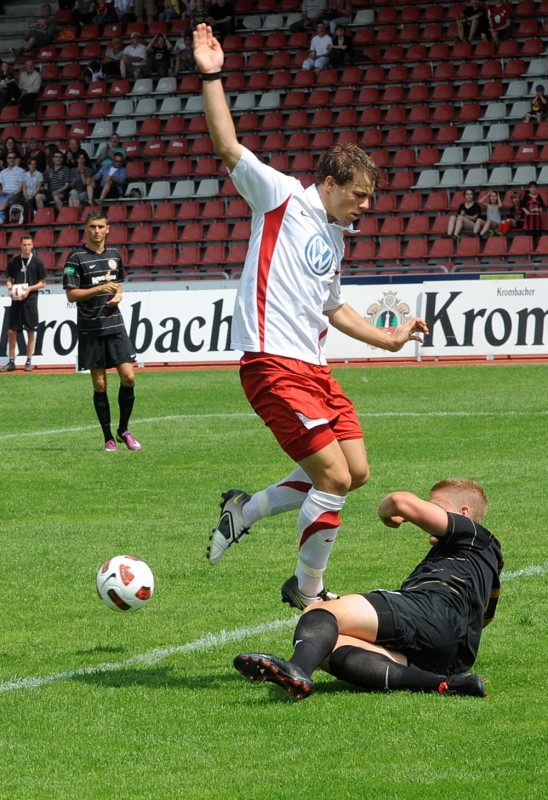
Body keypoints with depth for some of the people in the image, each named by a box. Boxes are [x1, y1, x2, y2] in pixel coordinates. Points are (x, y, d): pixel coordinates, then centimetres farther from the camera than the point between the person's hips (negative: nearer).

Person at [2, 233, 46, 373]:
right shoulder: (13, 261, 7)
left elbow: (42, 283, 3)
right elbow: (9, 279, 15)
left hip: (30, 299, -2)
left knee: (30, 331, 1)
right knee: (11, 331, 0)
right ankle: (11, 362, 8)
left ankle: (29, 361, 9)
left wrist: (30, 288, -13)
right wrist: (10, 288, -6)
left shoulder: (37, 262, 0)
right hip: (16, 299, 2)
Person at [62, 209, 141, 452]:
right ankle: (108, 438, 9)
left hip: (115, 325, 4)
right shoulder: (76, 258, -5)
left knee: (128, 377, -5)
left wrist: (118, 295, 4)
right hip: (90, 329, -4)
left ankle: (123, 431, 12)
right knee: (99, 384, 1)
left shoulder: (114, 255, 11)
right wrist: (99, 289, -18)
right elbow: (71, 295, -8)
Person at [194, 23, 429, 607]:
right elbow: (229, 148, -13)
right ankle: (308, 593, 5)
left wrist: (389, 339, 30)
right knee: (334, 477, -12)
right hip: (274, 366, -9)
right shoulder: (282, 197, -2)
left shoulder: (336, 237, 20)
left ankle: (245, 510, 19)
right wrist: (211, 77, -20)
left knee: (356, 472, 5)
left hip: (313, 369, 9)